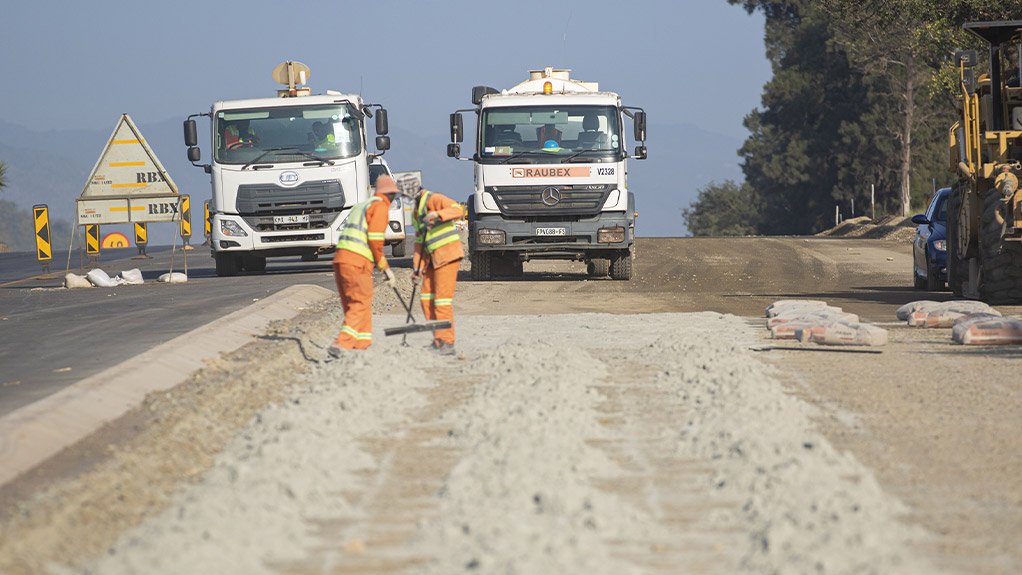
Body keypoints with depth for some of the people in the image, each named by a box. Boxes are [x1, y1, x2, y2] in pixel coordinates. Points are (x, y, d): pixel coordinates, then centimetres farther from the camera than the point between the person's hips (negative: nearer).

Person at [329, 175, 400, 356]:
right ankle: (341, 344, -23)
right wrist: (385, 268, -4)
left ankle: (361, 347, 11)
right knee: (360, 305, -9)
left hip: (340, 259, 9)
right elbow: (375, 239, -12)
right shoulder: (380, 206, -2)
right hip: (357, 263, -9)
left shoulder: (361, 206, 25)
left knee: (354, 306, 13)